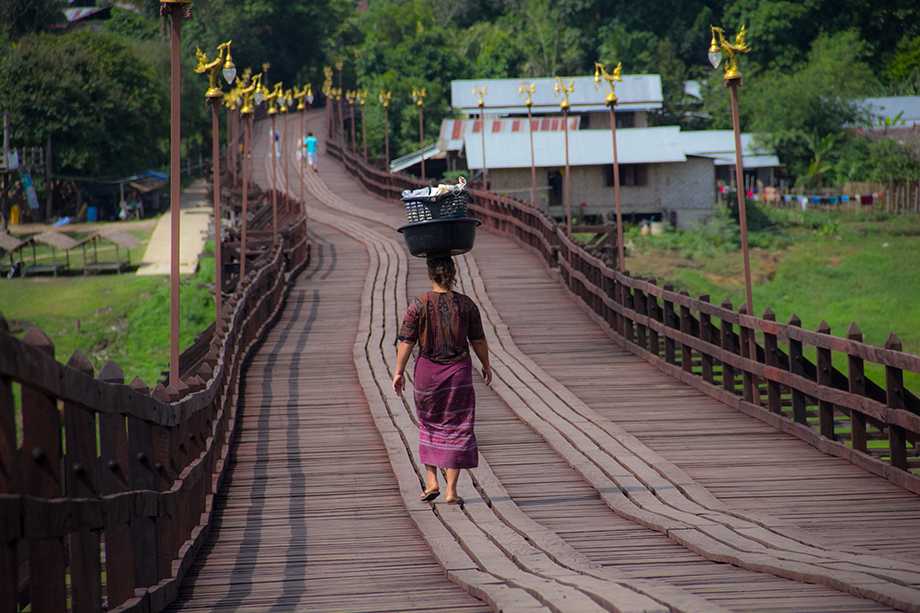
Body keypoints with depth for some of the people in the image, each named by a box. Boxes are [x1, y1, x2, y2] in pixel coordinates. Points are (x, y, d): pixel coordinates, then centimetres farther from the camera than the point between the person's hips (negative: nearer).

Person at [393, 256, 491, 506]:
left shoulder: (418, 305, -9)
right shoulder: (466, 304, -5)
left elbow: (406, 342, -8)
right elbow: (478, 341, 1)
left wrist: (399, 372, 0)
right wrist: (486, 366, 16)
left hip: (427, 372, 0)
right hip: (458, 372, 0)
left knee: (430, 425, 19)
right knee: (456, 429, 5)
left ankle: (431, 482, 13)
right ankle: (451, 490, 2)